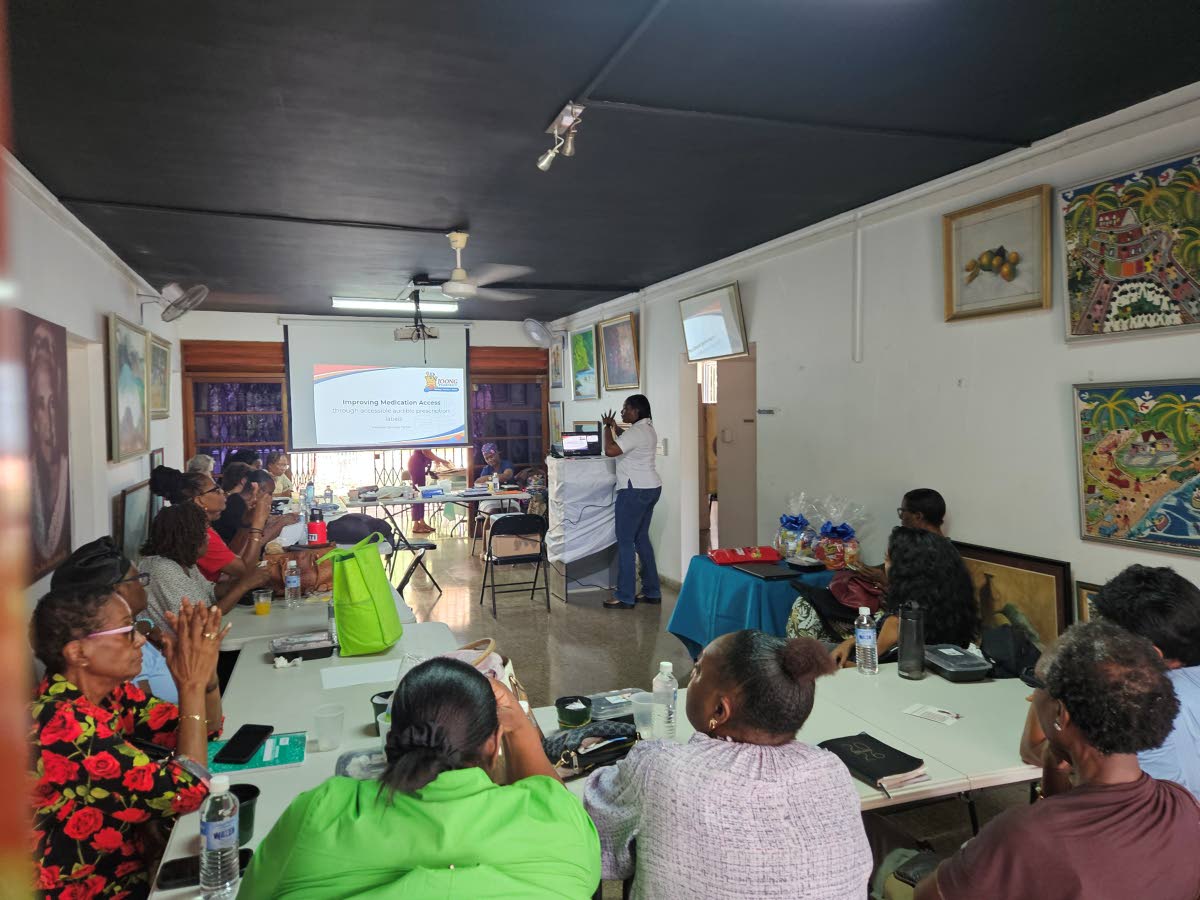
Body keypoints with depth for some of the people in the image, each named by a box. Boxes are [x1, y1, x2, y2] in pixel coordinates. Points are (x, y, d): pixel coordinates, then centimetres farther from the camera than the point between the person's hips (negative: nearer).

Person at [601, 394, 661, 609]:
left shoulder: (636, 432, -17)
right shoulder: (647, 429, 15)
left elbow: (610, 450, -25)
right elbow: (624, 447, 27)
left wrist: (608, 427, -10)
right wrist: (614, 427, 17)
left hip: (635, 491, -10)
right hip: (650, 489, 10)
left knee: (625, 542, -4)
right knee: (641, 539, 15)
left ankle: (625, 597, -1)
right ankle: (652, 592, 18)